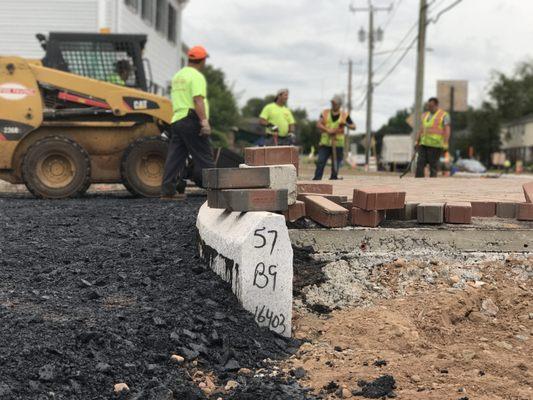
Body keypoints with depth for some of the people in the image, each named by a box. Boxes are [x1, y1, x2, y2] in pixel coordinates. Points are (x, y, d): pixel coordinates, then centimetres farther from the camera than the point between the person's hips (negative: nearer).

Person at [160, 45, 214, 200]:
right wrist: (204, 121, -26)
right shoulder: (197, 77, -8)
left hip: (176, 120, 8)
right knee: (204, 158, -4)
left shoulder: (177, 76, 21)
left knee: (174, 157, 5)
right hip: (191, 120, -8)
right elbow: (198, 100, -20)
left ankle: (168, 191, 3)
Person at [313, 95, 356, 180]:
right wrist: (328, 130, -19)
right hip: (325, 143, 1)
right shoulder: (325, 113, 8)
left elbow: (354, 127, 3)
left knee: (335, 165, 1)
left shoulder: (344, 115, 5)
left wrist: (346, 124, -17)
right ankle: (316, 180, -8)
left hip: (338, 144, 0)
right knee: (320, 162, -9)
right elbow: (318, 124, -3)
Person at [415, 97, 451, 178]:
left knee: (433, 165, -4)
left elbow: (447, 130, -9)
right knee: (420, 163, -3)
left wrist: (445, 144, -18)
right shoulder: (425, 115, 16)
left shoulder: (444, 115, -3)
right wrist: (417, 142, 13)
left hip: (436, 144, -5)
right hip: (424, 144, 6)